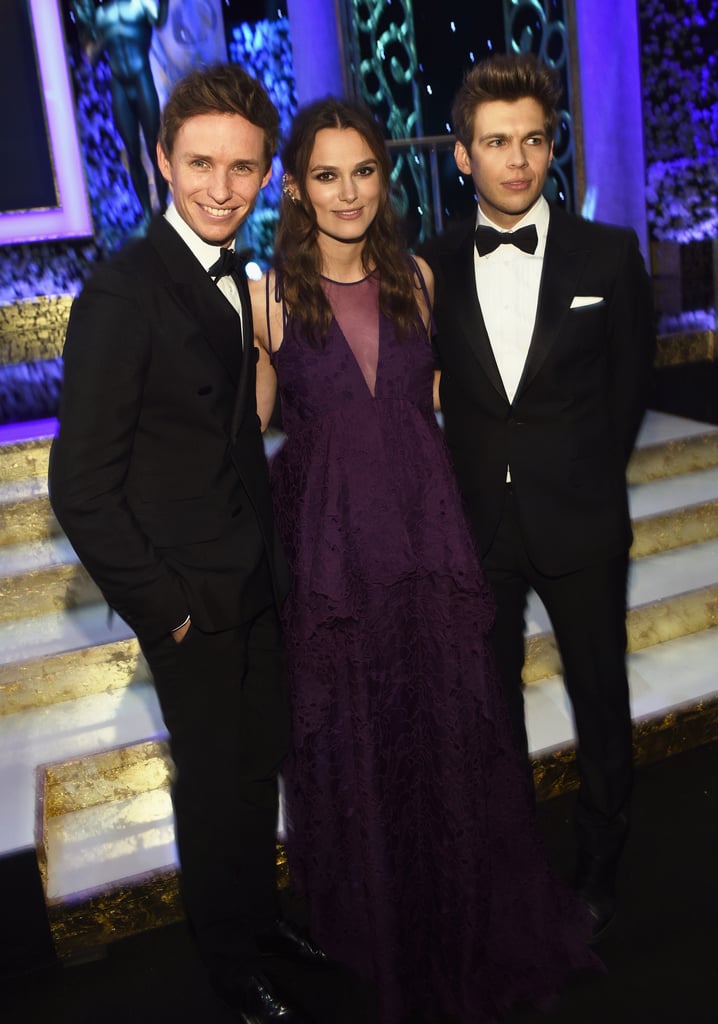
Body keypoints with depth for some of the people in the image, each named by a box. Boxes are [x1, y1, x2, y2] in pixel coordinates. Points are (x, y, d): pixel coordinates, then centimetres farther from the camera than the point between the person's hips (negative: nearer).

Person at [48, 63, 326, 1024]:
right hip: (192, 599, -7)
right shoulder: (123, 289, -19)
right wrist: (162, 606, -16)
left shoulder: (233, 282, 7)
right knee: (217, 781, 11)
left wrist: (274, 556, 7)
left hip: (256, 583, 7)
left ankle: (260, 912, 45)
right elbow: (81, 485, -19)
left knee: (263, 760, 20)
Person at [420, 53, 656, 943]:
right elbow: (435, 385, 6)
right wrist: (468, 481, 1)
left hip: (582, 525, -1)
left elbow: (630, 384, 4)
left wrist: (584, 477, 7)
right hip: (480, 526, 2)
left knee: (601, 702, 13)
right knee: (492, 707, 16)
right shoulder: (433, 267, -2)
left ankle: (600, 864, 37)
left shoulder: (610, 254, -5)